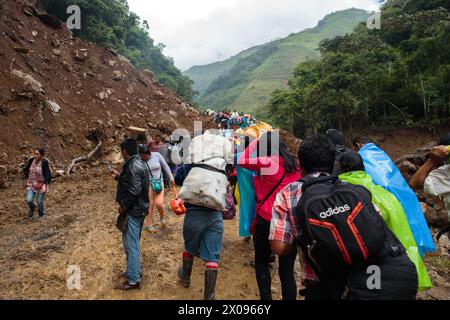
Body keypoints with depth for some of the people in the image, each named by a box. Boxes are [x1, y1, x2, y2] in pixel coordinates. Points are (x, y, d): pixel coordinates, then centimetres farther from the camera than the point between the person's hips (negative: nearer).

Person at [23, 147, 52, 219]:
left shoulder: (45, 162, -20)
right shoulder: (31, 160, -7)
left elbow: (48, 175, -17)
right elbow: (26, 170, 13)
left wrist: (42, 184, -20)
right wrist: (28, 178, 9)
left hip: (41, 184, -3)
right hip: (31, 184, 4)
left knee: (40, 202, 5)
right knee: (29, 200, -6)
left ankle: (42, 215, 32)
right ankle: (33, 208, 30)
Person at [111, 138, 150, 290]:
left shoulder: (133, 166, -21)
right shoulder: (139, 163, 11)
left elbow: (134, 190, -27)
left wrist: (123, 206, -17)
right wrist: (118, 176, 25)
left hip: (133, 211, -10)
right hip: (139, 209, 10)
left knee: (130, 244, -2)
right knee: (134, 243, 21)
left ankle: (133, 280, 6)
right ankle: (135, 270, 35)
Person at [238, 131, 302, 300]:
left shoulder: (267, 163, -11)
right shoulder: (296, 164, 5)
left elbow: (242, 161, 0)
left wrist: (254, 143, 8)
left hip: (268, 221, -4)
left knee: (261, 262, 19)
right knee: (287, 270, 11)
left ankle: (266, 297, 20)